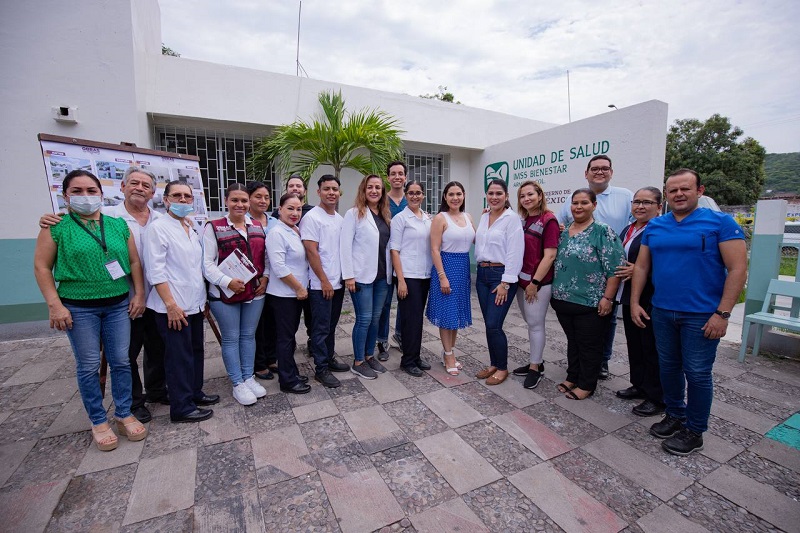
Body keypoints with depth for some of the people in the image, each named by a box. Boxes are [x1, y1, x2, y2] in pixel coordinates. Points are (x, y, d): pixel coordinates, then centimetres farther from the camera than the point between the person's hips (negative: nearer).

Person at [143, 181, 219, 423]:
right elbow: (155, 270, -15)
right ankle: (182, 407, 15)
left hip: (194, 303, 7)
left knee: (196, 351, 16)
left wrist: (203, 298, 15)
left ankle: (194, 392, 32)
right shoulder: (157, 228, -9)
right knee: (179, 357, 1)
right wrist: (171, 305, -18)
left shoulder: (192, 228, 13)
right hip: (173, 307, -7)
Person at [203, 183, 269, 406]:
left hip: (255, 292, 4)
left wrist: (265, 278, -2)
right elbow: (207, 263, -8)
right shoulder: (213, 227, -5)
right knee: (231, 338, 8)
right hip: (225, 294, -4)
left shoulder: (258, 226, 9)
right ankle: (238, 383, 21)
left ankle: (249, 377, 28)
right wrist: (227, 281, -19)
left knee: (249, 335, 14)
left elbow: (266, 256, 12)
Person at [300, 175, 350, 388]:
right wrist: (324, 281, -16)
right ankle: (321, 369, 14)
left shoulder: (340, 219, 12)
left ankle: (329, 358, 32)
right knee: (321, 328, 2)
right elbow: (311, 252, -16)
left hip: (338, 282, 7)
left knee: (331, 325, 18)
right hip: (321, 285, -7)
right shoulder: (312, 217, -11)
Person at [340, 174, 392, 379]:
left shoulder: (385, 215, 12)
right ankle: (358, 362, 16)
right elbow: (345, 245, -10)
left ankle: (369, 356, 28)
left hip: (382, 275, 6)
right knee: (364, 319, 0)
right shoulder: (354, 213, -5)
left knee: (376, 318, 12)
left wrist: (390, 271, 7)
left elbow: (388, 245, 13)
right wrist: (348, 275, -15)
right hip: (362, 276, -6)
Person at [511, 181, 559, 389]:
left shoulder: (548, 220, -10)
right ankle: (536, 362, 29)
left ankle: (535, 367, 16)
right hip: (521, 280, 7)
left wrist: (535, 282, -16)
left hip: (538, 282, -7)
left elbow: (549, 256, -15)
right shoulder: (522, 221, 10)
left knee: (535, 324, 1)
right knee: (531, 323, 15)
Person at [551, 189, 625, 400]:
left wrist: (607, 298, -18)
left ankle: (586, 385, 22)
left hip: (590, 303, -6)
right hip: (564, 300, 6)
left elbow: (615, 268, -14)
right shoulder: (564, 231, 10)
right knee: (572, 341, 18)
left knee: (589, 345, 8)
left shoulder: (602, 232, -9)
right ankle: (572, 378, 33)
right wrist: (555, 292, 15)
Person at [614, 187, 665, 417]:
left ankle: (657, 397, 18)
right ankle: (639, 385, 33)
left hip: (650, 300, -8)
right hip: (629, 297, 8)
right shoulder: (628, 230, 14)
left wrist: (637, 271, -22)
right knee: (634, 344, 18)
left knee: (652, 347, 3)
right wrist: (623, 273, 6)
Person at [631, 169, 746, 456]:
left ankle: (694, 431, 23)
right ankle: (675, 415, 35)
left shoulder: (721, 222, -6)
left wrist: (723, 314, -16)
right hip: (661, 312, 4)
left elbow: (738, 269, -10)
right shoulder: (654, 226, 7)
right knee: (668, 367, 15)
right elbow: (641, 266, 9)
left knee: (696, 373, 5)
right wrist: (635, 302, 3)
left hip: (701, 316, -4)